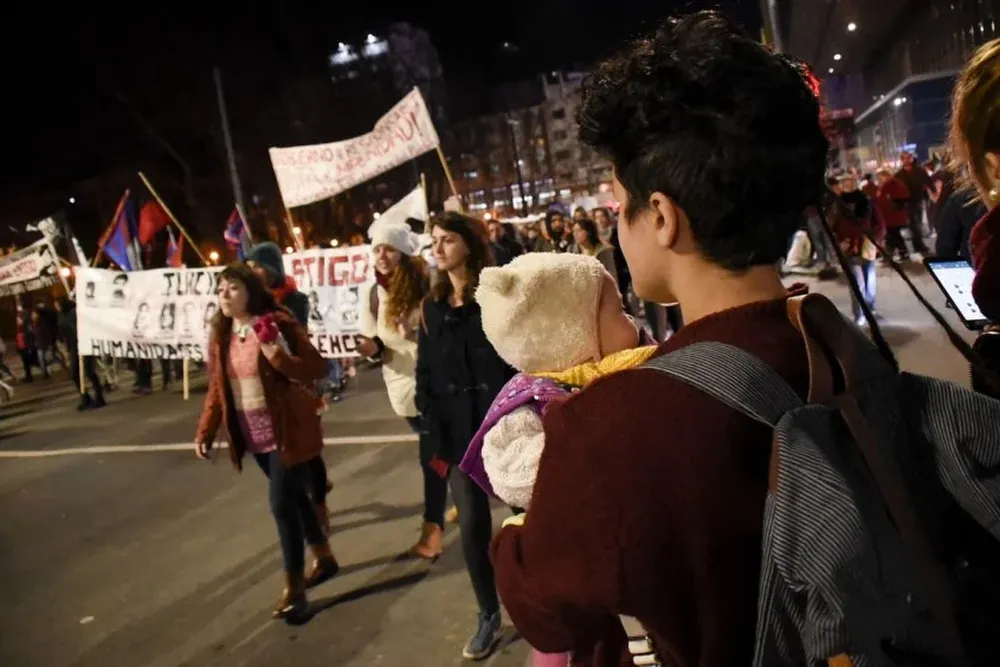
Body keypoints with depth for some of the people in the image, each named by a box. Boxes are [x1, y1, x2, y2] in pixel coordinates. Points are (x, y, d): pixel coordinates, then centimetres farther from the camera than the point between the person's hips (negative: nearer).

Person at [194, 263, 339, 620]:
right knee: (293, 497, 18)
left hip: (287, 431, -6)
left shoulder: (278, 324, -13)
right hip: (253, 436, 7)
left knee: (282, 504, -7)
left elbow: (317, 368, -17)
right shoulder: (221, 335, 6)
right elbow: (216, 388, 10)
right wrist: (205, 432, 3)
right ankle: (324, 558, 37)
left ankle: (294, 589, 7)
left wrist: (277, 356, -31)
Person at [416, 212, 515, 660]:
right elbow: (425, 373, 8)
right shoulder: (432, 307, 8)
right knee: (472, 525, 6)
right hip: (458, 430, 4)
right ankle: (489, 616, 24)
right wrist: (436, 429, -1)